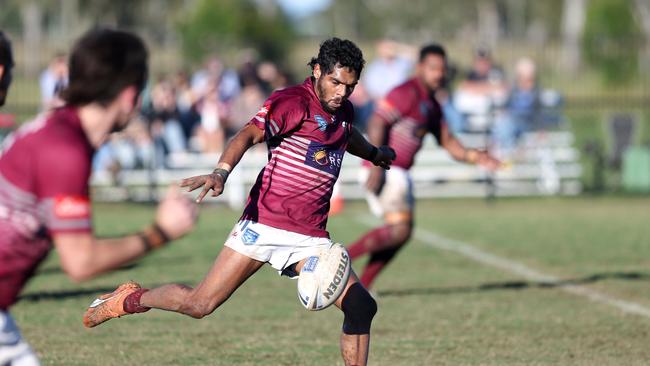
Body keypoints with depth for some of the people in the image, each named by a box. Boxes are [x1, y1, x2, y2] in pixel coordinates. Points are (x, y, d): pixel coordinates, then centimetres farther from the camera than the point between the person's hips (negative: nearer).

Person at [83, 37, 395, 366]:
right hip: (264, 225, -6)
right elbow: (250, 133, -26)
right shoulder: (293, 102, -9)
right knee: (199, 305, -8)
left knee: (361, 307, -12)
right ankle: (131, 299, 20)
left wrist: (373, 153, 57)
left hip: (311, 239, 6)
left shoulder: (343, 110, 12)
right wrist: (221, 172, -44)